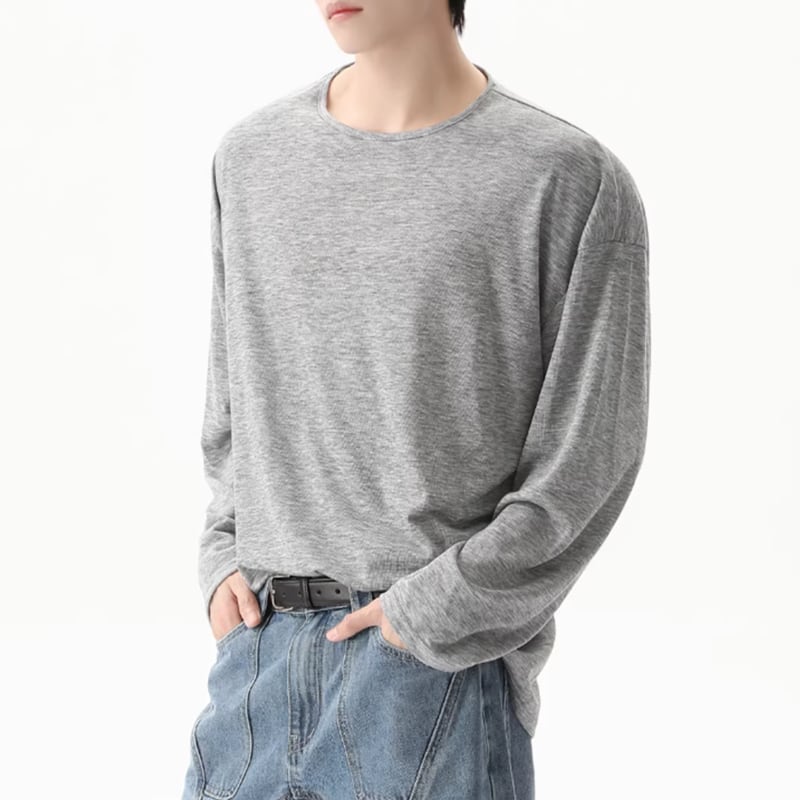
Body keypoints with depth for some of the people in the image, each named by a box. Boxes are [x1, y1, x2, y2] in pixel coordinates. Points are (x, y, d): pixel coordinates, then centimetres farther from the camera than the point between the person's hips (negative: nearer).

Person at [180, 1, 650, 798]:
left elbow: (588, 464, -6)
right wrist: (225, 559, 6)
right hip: (258, 653, 4)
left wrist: (435, 615, -10)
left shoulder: (576, 184, -6)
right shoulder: (249, 157, 9)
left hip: (442, 672, -4)